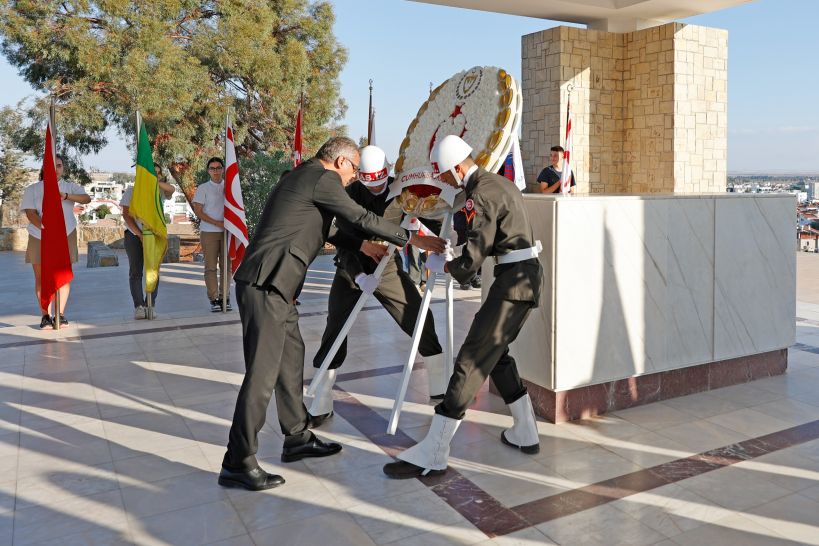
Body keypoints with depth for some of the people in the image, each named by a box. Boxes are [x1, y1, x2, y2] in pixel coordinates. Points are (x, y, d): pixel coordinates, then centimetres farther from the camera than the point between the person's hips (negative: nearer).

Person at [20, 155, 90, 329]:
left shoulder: (71, 187, 5)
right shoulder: (32, 190, 4)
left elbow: (86, 198, -14)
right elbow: (30, 212, -7)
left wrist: (66, 196, -32)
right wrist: (44, 228, -24)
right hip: (39, 238, 0)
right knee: (41, 277, 1)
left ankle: (60, 314, 10)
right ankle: (46, 315, 7)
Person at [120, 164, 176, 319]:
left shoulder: (159, 191, 7)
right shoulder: (132, 191, 3)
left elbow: (171, 189, -17)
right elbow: (126, 215, -2)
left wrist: (156, 182, -35)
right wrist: (140, 235, -12)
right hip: (134, 235, -1)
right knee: (135, 271, -5)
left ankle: (150, 305, 2)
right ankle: (139, 306, -6)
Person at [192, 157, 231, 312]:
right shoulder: (203, 188, 3)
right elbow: (198, 211, -3)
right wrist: (217, 223, -11)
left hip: (227, 231, 3)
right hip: (209, 232, -2)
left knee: (226, 265, 2)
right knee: (211, 266, -2)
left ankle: (225, 298, 8)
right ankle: (214, 299, 2)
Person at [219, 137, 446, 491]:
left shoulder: (303, 177, 22)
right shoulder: (323, 178, -8)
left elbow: (319, 231, 32)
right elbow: (362, 218, -8)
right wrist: (411, 239, 0)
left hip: (274, 286, 11)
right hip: (265, 285, -11)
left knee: (292, 359, 16)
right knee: (263, 373, -7)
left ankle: (297, 439, 28)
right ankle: (237, 464, 1)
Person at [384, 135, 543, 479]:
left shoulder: (480, 195, -15)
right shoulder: (497, 182, 16)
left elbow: (471, 261, -17)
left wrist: (438, 264, 2)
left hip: (513, 279, -10)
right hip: (527, 273, 10)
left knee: (472, 360, -11)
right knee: (495, 353, 20)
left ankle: (432, 454, -9)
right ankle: (525, 433, 27)